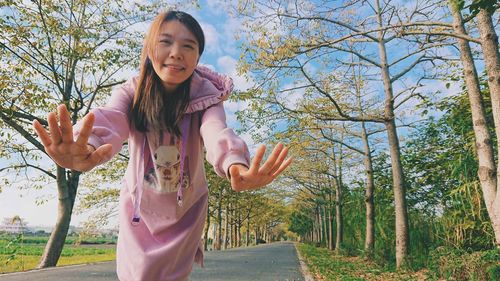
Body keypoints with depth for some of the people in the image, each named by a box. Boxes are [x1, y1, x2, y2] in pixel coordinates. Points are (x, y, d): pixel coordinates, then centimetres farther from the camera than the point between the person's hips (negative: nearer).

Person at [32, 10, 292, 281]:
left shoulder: (206, 95, -20)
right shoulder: (131, 92, -18)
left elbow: (217, 132, -40)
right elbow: (110, 120, -39)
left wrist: (236, 166, -63)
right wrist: (86, 149, -63)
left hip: (187, 206, 0)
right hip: (140, 204, 1)